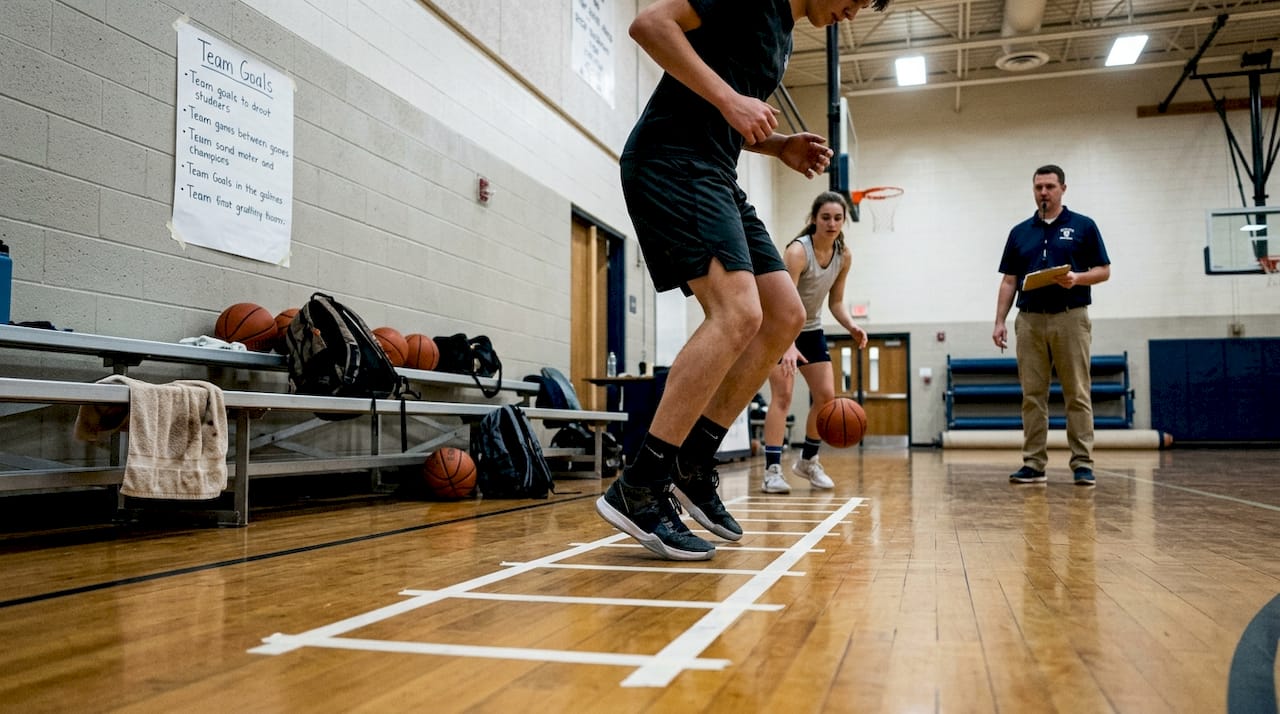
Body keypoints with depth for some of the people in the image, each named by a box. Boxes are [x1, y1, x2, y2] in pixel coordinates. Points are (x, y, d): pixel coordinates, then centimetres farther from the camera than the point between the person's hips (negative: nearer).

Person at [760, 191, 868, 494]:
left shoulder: (844, 255, -6)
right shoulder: (798, 250, -27)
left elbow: (835, 301, 4)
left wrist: (851, 327, -16)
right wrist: (789, 345, -49)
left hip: (811, 329, 7)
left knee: (827, 395, 2)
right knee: (783, 395, -17)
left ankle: (808, 461, 21)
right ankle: (772, 471, -17)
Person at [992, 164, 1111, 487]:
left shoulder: (1083, 226, 4)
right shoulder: (1019, 232, 13)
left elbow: (1103, 271, 3)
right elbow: (1009, 281, 12)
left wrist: (1077, 277, -17)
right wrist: (1000, 321, 3)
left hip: (1070, 318, -3)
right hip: (1030, 320, 3)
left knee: (1077, 395, -2)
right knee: (1032, 396, 3)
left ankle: (1083, 463, 2)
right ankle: (1033, 464, 7)